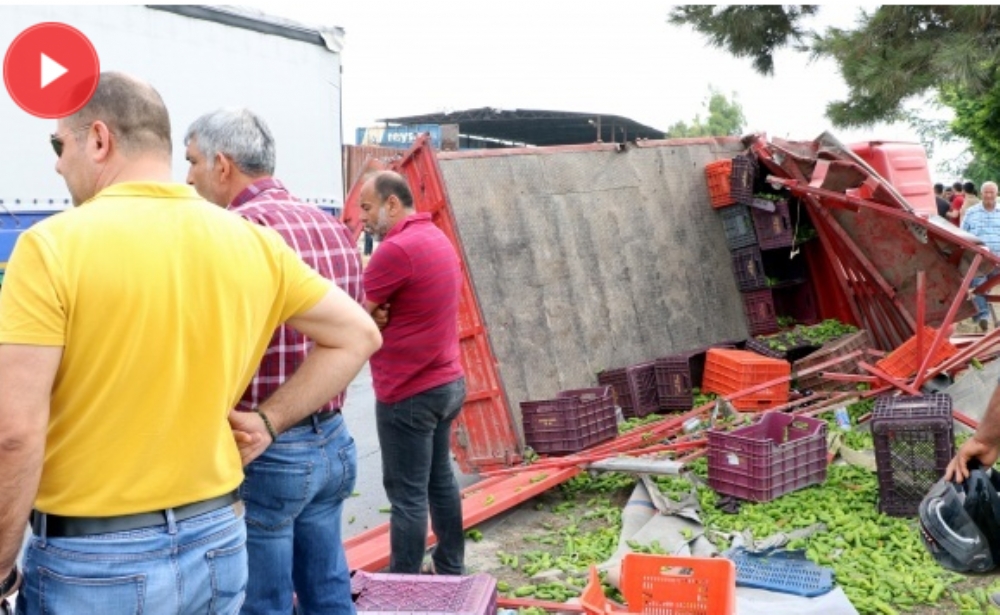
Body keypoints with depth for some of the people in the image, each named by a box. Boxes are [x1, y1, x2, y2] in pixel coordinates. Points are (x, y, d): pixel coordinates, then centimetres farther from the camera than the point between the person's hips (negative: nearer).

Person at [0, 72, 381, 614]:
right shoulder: (252, 243, -1)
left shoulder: (52, 246, -15)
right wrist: (270, 420, 6)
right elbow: (358, 335, 8)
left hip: (91, 562, -4)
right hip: (217, 543, 5)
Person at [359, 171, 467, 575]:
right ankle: (451, 570, 29)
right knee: (441, 480, 18)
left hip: (408, 392, -10)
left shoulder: (396, 249, -19)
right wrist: (378, 316, -5)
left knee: (407, 494, -1)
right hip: (447, 381, 10)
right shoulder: (438, 239, 11)